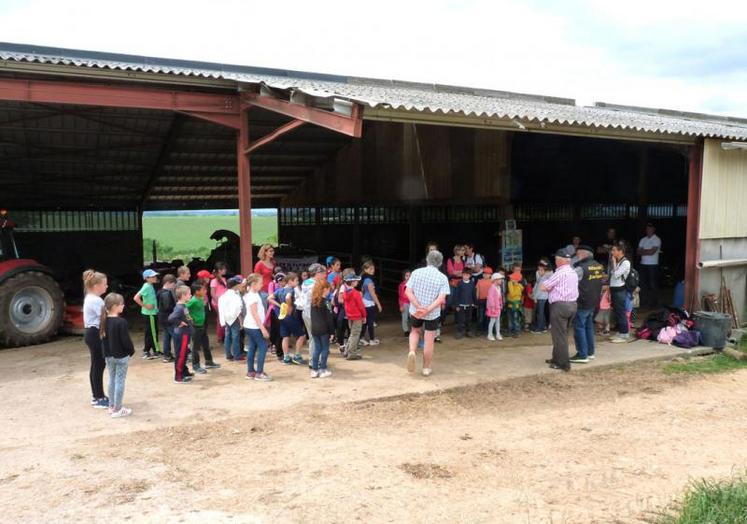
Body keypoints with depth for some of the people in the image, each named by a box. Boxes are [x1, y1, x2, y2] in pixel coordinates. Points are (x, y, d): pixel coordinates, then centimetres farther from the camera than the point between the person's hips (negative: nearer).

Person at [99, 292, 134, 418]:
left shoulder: (104, 321, 2)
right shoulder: (121, 322, -21)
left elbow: (103, 337, 10)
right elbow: (126, 340, -19)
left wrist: (105, 352, 17)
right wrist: (132, 351, -2)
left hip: (108, 355, 7)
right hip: (121, 356, -7)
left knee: (112, 380, 17)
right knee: (120, 381, 1)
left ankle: (112, 406, 25)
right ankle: (117, 409, 6)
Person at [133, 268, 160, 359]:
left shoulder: (151, 286, 9)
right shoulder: (146, 287, -17)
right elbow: (136, 298, -25)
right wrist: (145, 306, -18)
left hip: (152, 313, 9)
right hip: (149, 313, -9)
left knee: (149, 332, 14)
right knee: (152, 332, 0)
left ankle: (146, 352, 22)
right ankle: (156, 351, 9)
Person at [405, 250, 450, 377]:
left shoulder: (416, 272, -5)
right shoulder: (443, 278, -10)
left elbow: (408, 292, -12)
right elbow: (441, 299, -20)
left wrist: (419, 307, -18)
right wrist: (427, 310, -22)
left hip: (415, 311, 2)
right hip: (432, 314, -2)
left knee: (415, 331, 27)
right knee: (429, 341, 11)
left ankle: (412, 351, 2)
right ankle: (426, 368, 21)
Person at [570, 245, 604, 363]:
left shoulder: (581, 268, -19)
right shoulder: (599, 266, 6)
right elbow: (602, 281, 15)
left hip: (582, 303, -8)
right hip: (593, 302, 8)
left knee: (579, 328, -1)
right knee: (589, 326, 18)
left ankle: (582, 355, 1)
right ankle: (590, 352, 25)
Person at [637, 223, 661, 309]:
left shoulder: (657, 239, -5)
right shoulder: (643, 240, 13)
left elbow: (652, 252, -15)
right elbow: (639, 252, 5)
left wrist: (643, 251, -2)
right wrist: (647, 251, -10)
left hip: (653, 265, -6)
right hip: (643, 264, 6)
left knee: (653, 285, -1)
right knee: (643, 284, 8)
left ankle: (654, 303, 5)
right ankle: (643, 302, 16)